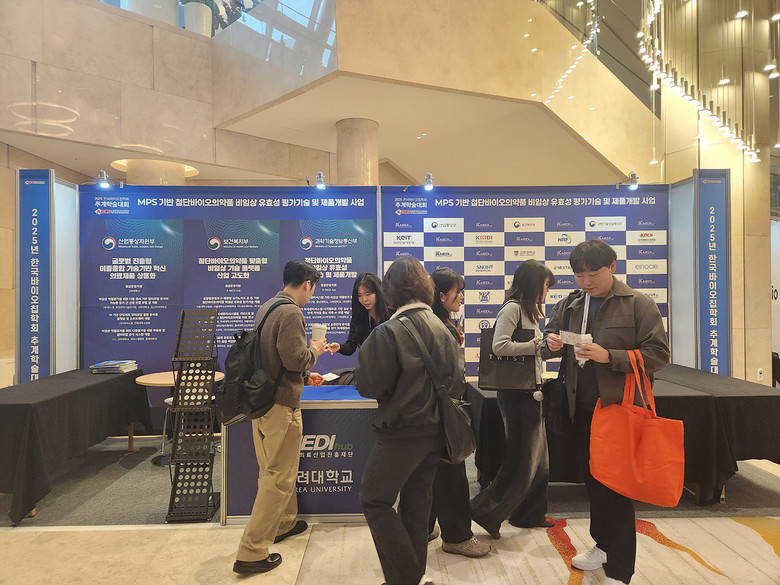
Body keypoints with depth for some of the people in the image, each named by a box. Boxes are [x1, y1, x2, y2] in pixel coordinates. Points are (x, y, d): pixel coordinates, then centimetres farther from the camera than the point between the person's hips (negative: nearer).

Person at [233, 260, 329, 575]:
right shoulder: (291, 313, -18)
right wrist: (315, 351, -3)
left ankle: (282, 523, 41)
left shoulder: (266, 308, 11)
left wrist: (304, 375, 21)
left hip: (260, 398, 10)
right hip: (281, 403, -10)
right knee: (279, 478, 1)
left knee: (275, 469, 23)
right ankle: (251, 554, 8)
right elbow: (295, 359, -23)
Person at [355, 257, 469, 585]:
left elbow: (369, 386, -15)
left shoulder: (388, 331, -17)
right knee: (416, 499, 18)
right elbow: (456, 382, 2)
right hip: (435, 429, 7)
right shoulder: (442, 329, -1)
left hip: (401, 431, -6)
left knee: (374, 499, 8)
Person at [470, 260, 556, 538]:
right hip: (517, 393, -10)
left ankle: (531, 513, 31)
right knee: (522, 461, -3)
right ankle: (487, 512, 10)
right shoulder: (513, 308, -14)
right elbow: (500, 346, -27)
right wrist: (536, 344, -20)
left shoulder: (529, 311, 16)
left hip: (531, 393, 10)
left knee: (539, 458, 17)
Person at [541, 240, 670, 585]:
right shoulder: (568, 307, 8)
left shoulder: (638, 304, -6)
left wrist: (609, 356, -22)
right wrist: (551, 345, -10)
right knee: (593, 482, 18)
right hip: (581, 410, 5)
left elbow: (658, 354, -11)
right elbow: (546, 348, 14)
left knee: (616, 488, 2)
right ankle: (603, 545, 40)